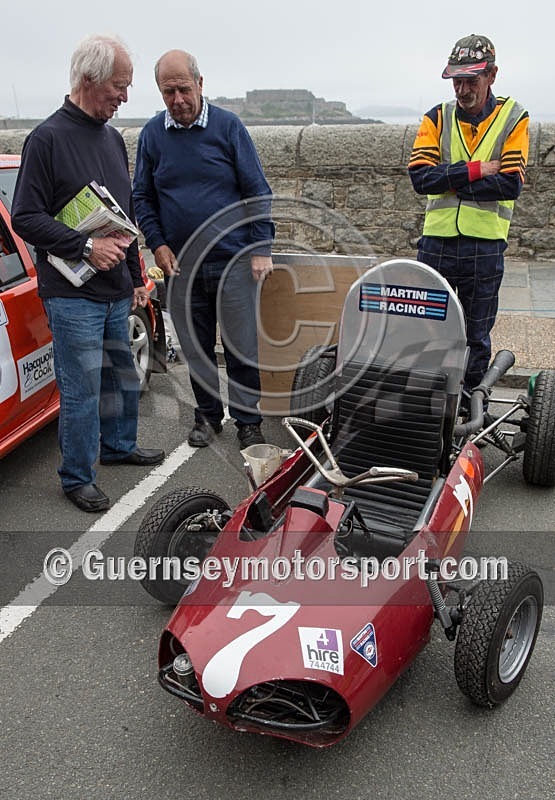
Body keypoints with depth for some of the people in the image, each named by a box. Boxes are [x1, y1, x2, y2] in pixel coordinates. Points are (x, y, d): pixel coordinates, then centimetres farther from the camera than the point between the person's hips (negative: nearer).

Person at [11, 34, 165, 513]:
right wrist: (86, 247, -20)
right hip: (72, 297, -7)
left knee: (123, 380, 18)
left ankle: (120, 446, 40)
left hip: (115, 293, 8)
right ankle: (77, 479, 15)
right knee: (82, 393, -1)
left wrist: (136, 276, 21)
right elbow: (26, 218, -12)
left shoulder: (113, 138, 14)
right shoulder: (48, 138, -10)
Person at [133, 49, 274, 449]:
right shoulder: (152, 134, 5)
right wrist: (157, 244, -1)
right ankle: (208, 414, 28)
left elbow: (257, 191, 0)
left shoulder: (228, 126, -2)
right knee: (196, 348, 12)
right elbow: (142, 196, 12)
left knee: (242, 347, 2)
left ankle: (248, 420, 16)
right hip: (180, 265, 3)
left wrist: (261, 249, -6)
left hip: (234, 262, -2)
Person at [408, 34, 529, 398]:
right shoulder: (437, 118, 7)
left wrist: (449, 180, -8)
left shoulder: (513, 118, 2)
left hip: (485, 245, -1)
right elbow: (420, 176, -7)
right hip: (436, 241, 2)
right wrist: (476, 170, -13)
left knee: (477, 336, 9)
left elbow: (510, 185, -9)